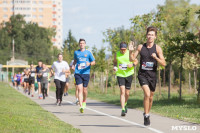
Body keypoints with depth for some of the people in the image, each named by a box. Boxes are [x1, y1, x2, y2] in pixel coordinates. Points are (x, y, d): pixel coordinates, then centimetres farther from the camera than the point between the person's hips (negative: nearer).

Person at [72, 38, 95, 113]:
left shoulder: (88, 53, 5)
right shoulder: (76, 52, 11)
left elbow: (93, 62, 8)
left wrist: (89, 63, -14)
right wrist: (73, 65, 8)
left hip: (86, 73, 0)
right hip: (78, 73, 0)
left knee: (84, 90, 6)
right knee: (80, 89, -12)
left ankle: (84, 101, 36)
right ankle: (81, 106, -17)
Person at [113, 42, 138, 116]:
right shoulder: (117, 54, 3)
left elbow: (136, 61, 7)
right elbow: (115, 62, 19)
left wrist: (132, 64, -14)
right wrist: (114, 66, -2)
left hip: (129, 74, 0)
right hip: (120, 75, 0)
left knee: (127, 93, 7)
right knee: (122, 92, -15)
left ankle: (125, 104, 39)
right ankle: (123, 110, -17)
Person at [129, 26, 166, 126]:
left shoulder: (157, 48, -2)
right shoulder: (141, 47, 2)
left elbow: (164, 64, -5)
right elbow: (132, 59, 6)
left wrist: (156, 58, -22)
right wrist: (131, 51, -13)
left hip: (152, 75, 1)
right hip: (142, 74, -1)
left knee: (150, 97, 12)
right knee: (147, 94, -21)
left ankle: (147, 113, 36)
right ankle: (146, 116, -11)